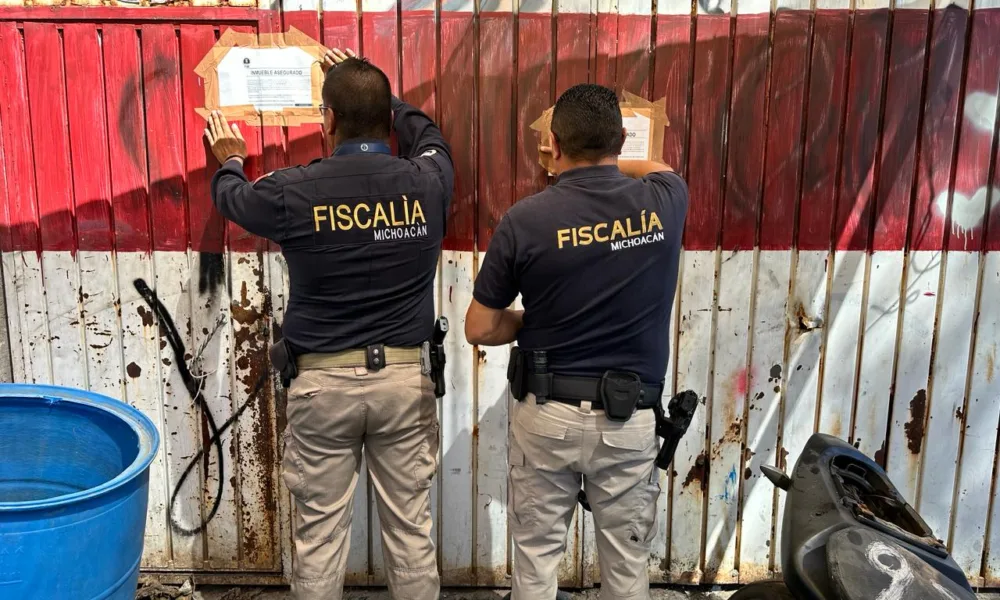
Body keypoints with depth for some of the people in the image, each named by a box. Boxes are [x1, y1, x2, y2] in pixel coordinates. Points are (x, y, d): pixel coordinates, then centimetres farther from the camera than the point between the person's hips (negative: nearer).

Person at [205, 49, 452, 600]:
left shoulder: (293, 192, -10)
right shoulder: (426, 183, -5)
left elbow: (230, 196, 14)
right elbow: (429, 137, 20)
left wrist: (231, 159, 36)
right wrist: (373, 92, 33)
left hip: (323, 383, -1)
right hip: (404, 379, 2)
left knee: (319, 534, 12)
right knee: (411, 530, 13)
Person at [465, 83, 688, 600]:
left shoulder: (525, 220, -12)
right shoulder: (662, 203, -5)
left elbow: (479, 329, -5)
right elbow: (659, 170, 23)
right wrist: (603, 160, 29)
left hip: (547, 415, -1)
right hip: (629, 419, 2)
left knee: (536, 558, 15)